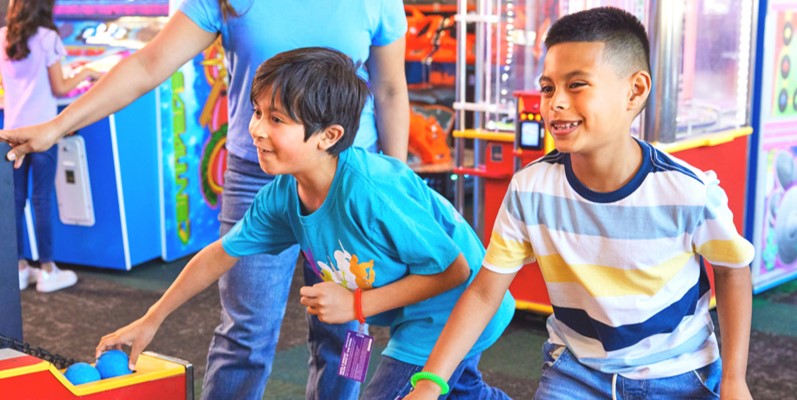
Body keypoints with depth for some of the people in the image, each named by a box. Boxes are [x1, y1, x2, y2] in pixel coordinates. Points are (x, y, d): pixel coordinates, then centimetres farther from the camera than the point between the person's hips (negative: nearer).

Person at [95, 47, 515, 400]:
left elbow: (453, 269, -28)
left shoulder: (370, 191, -36)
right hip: (412, 319, 8)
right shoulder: (282, 195, -12)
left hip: (456, 307, -8)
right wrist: (150, 321, 7)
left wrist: (357, 304, -25)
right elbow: (220, 255, 2)